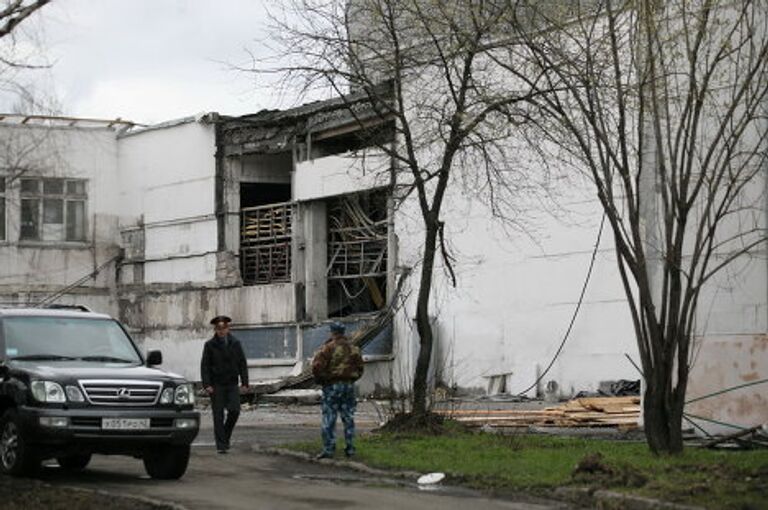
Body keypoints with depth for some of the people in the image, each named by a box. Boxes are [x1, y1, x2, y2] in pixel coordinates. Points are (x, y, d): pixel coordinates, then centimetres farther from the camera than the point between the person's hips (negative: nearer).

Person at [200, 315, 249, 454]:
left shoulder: (235, 343, 5)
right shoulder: (210, 345, 0)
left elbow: (242, 363, 7)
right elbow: (204, 366, -2)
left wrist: (245, 382, -2)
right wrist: (206, 385, -12)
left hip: (232, 384, 2)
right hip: (216, 385, -1)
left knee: (234, 411, -11)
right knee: (218, 415, -3)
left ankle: (226, 435, 13)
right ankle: (221, 445, 0)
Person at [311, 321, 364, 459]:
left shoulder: (328, 348, -11)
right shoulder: (353, 348, 8)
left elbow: (317, 366, -15)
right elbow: (360, 368, 14)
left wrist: (320, 380, 1)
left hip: (332, 386, -5)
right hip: (349, 385, 5)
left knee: (329, 419, -1)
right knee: (348, 418, 10)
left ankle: (328, 449, -4)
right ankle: (350, 449, 11)